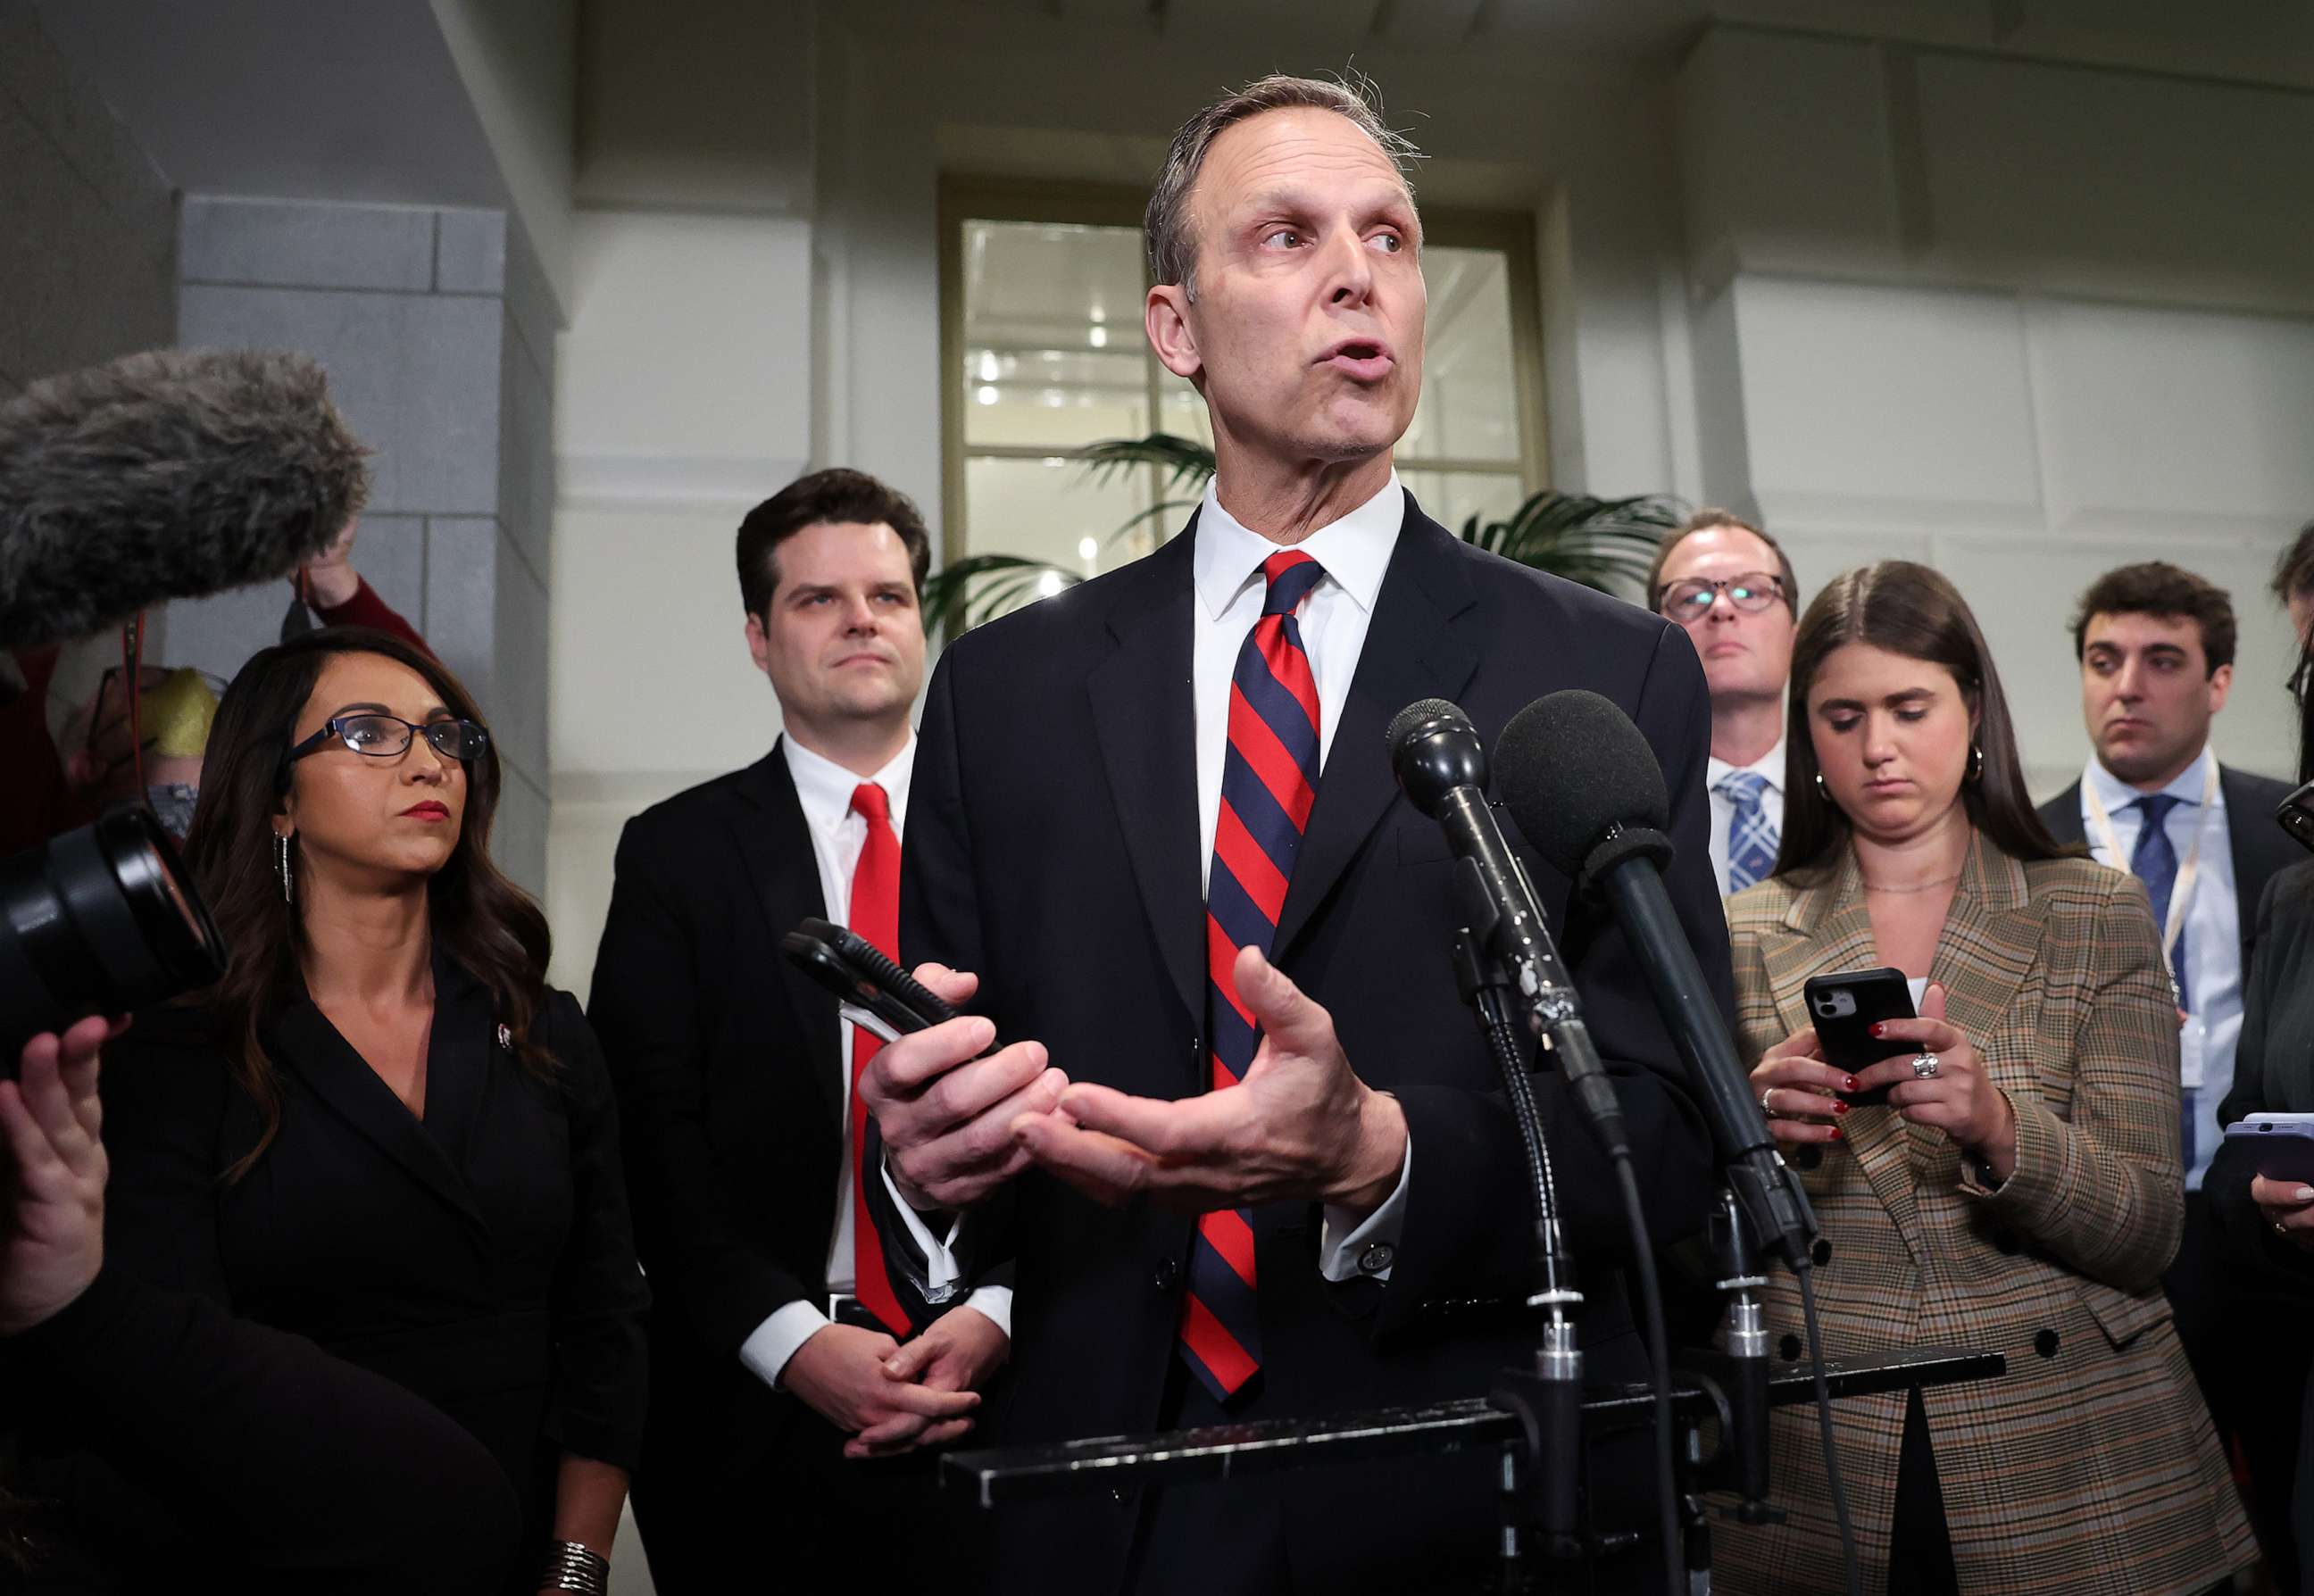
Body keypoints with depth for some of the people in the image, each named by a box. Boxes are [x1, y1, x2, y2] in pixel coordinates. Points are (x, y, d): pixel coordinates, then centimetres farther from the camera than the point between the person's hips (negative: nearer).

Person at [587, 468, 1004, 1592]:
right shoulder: (675, 853, 2)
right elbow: (651, 1132, -4)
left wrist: (998, 1311, -13)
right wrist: (792, 1339, -14)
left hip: (996, 1373, 1)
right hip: (758, 1397, 0)